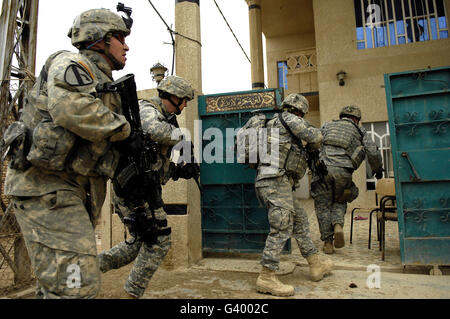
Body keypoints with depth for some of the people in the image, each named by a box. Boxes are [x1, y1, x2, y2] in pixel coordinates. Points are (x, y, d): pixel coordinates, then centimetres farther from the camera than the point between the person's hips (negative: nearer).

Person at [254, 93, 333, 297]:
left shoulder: (274, 124, 27)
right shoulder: (288, 119, -1)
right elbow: (314, 137, -4)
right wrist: (313, 146, 18)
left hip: (278, 183, 10)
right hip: (276, 181, -10)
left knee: (300, 221, 16)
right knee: (281, 228, -10)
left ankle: (316, 264, 26)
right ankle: (266, 278, -8)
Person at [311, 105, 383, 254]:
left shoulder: (326, 126, 24)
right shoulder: (360, 131, 21)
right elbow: (373, 153, 11)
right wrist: (377, 169, 26)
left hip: (323, 168, 0)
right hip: (343, 171, 0)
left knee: (323, 205, 9)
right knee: (339, 202, 23)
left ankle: (328, 242, 8)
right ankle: (338, 225, -2)